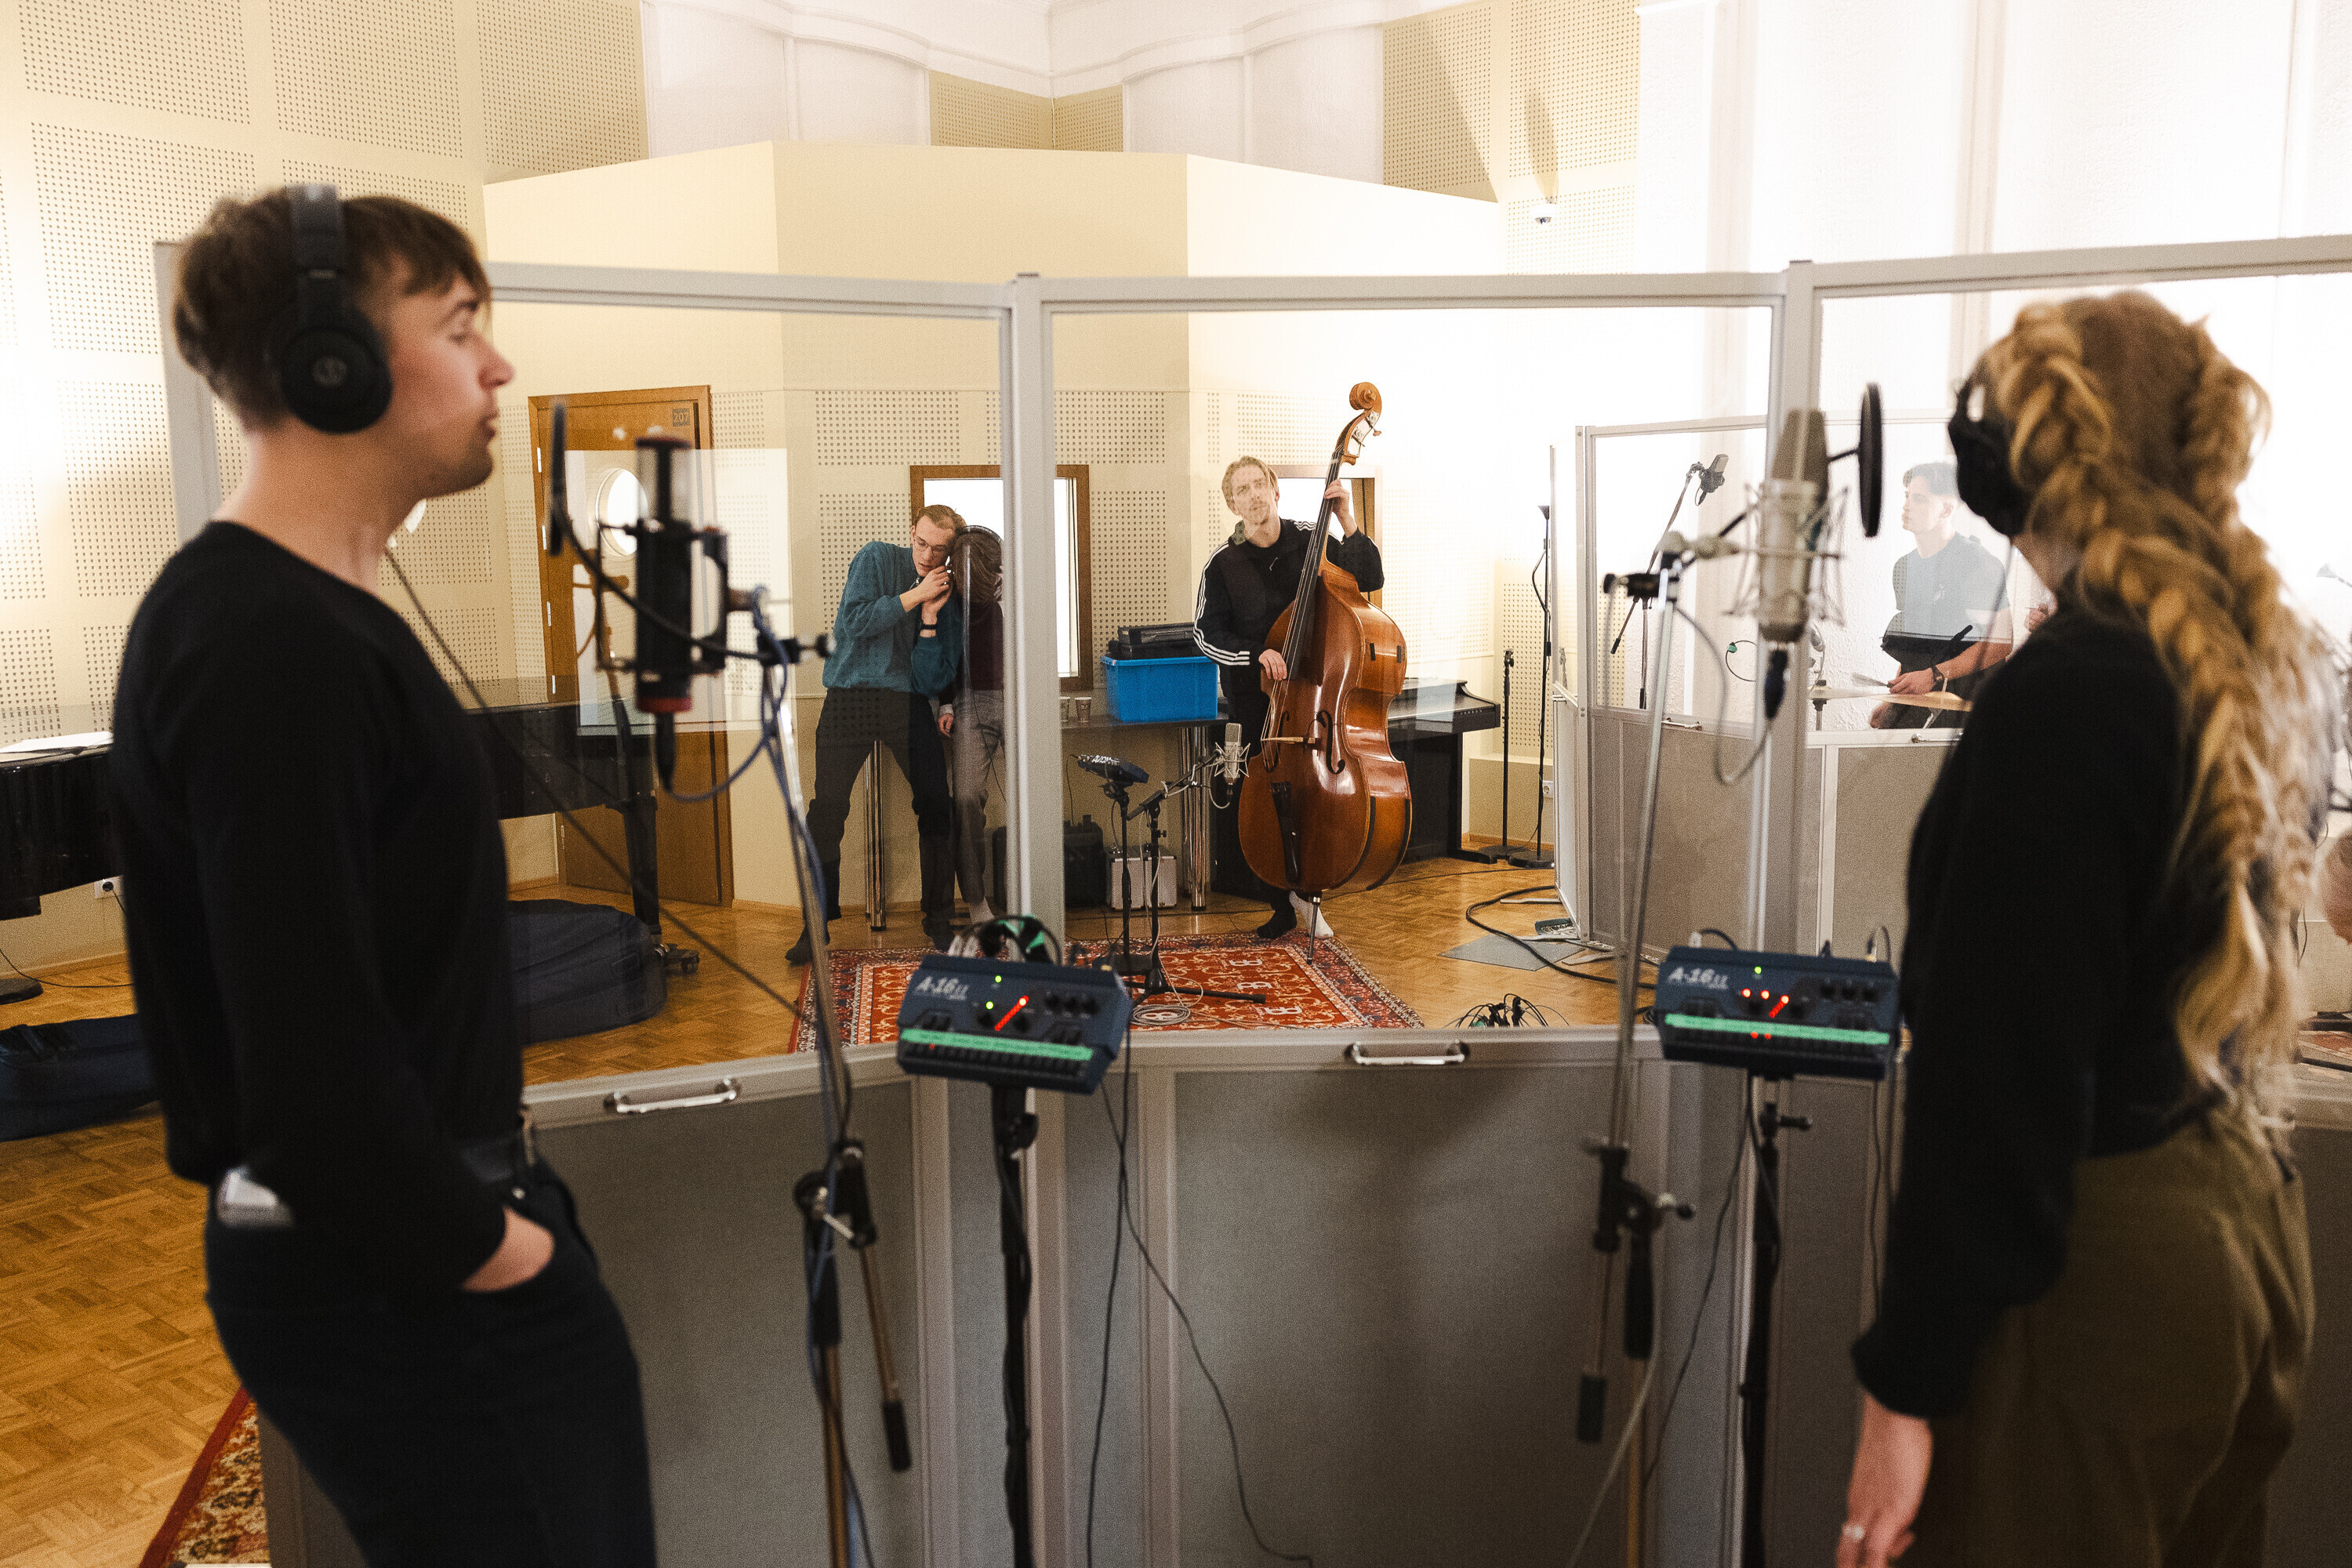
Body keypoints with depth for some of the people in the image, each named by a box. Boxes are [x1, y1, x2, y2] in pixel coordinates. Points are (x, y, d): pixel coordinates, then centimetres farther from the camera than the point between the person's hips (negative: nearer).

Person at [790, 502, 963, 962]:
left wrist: (930, 618, -12)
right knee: (827, 811, -7)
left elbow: (932, 680, -3)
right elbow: (856, 622, -12)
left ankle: (939, 921, 11)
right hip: (850, 696, -2)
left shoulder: (948, 602, 7)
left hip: (907, 702, 2)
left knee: (937, 808, -3)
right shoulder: (877, 559, 2)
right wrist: (915, 596, -11)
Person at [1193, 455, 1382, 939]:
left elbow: (1369, 579, -5)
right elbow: (1208, 635, -2)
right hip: (1254, 697, 0)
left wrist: (1348, 522, -16)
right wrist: (1257, 654, -18)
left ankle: (1304, 890, 17)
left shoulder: (1311, 544, 0)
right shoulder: (1222, 564, -2)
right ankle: (1282, 907, 17)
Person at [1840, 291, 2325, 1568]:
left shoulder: (2064, 692, -22)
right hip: (2246, 1218, 9)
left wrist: (1907, 1379, -16)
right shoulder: (2275, 671, 5)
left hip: (2094, 1266, -9)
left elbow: (2005, 1069, -22)